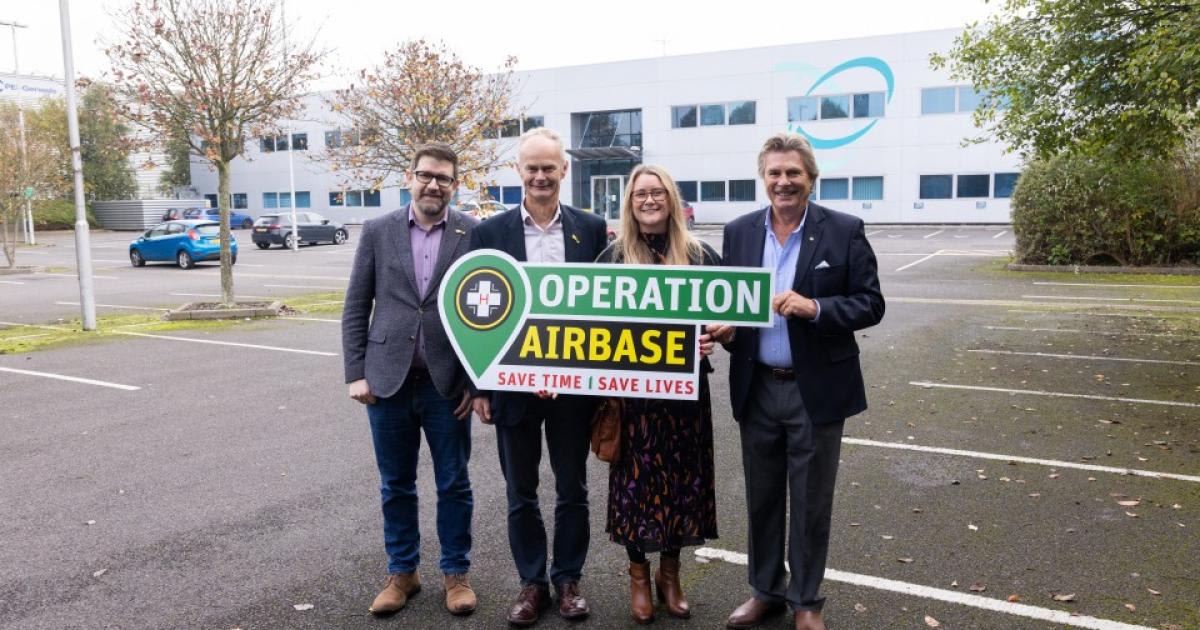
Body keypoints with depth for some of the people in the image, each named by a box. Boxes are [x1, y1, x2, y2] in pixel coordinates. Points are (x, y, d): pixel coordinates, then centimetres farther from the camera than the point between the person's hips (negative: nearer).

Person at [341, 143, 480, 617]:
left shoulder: (475, 234, -2)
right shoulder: (377, 231, 3)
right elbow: (356, 308, 4)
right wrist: (356, 373, -2)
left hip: (449, 383, -1)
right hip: (389, 380, 2)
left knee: (453, 485, 10)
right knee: (396, 486, 13)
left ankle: (456, 572, 27)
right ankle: (402, 572, 30)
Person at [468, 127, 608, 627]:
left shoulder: (592, 228, 0)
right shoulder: (490, 232, -1)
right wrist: (478, 386, -1)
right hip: (513, 383, 0)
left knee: (573, 491, 14)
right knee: (521, 495, 13)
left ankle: (568, 579, 32)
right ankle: (532, 582, 31)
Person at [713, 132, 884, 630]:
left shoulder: (845, 231, -6)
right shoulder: (738, 232, 3)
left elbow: (870, 304, -7)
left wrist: (815, 307, -23)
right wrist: (725, 330, -13)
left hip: (817, 389, -3)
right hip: (757, 388, 3)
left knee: (810, 502, 10)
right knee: (761, 497, 15)